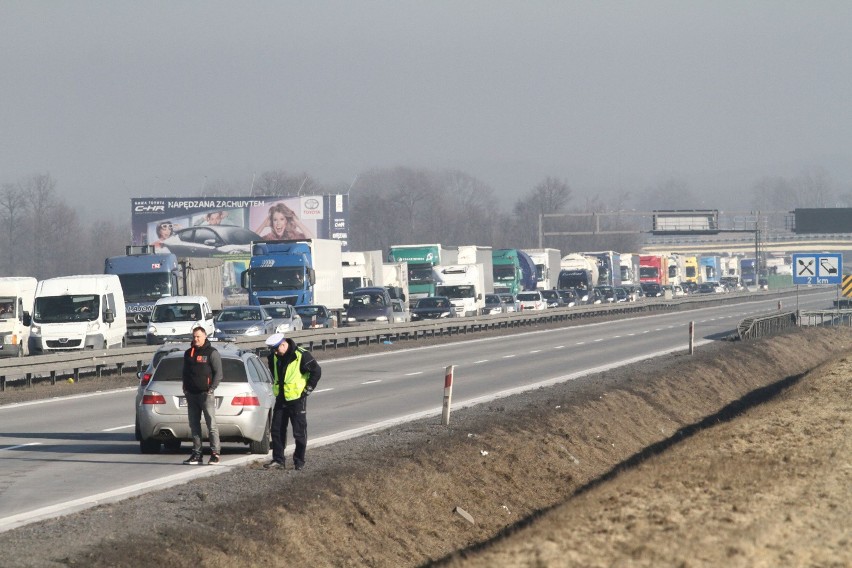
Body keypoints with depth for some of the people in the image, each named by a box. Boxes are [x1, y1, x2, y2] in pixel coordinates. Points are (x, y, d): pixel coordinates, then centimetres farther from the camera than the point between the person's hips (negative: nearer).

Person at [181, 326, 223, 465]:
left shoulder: (212, 353, -3)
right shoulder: (188, 353, 15)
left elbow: (218, 373, -5)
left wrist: (212, 388, -14)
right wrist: (185, 387, 9)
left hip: (205, 394, -6)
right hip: (192, 394, 6)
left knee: (211, 424, -7)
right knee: (194, 425, 7)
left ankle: (215, 454, -5)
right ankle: (196, 454, 11)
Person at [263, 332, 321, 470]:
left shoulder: (301, 355, -16)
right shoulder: (274, 356, 4)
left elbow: (316, 371, -10)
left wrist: (307, 390, -8)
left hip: (297, 399, -6)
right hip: (281, 399, 6)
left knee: (299, 432, 0)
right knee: (277, 430, 3)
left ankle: (299, 461, 10)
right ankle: (278, 460, 7)